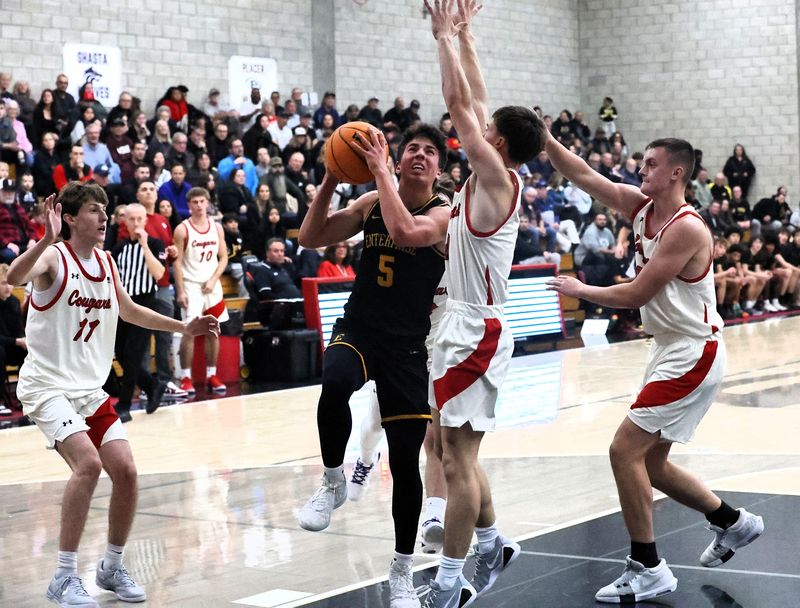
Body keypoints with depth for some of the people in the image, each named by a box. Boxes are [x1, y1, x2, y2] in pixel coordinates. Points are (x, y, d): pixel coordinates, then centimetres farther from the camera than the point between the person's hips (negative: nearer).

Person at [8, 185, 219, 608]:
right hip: (47, 385, -7)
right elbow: (14, 277, -36)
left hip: (90, 388, 7)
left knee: (126, 471, -2)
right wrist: (47, 239, -51)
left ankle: (112, 568, 19)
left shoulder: (107, 263, 7)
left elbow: (128, 311, 25)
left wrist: (184, 328, 19)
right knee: (88, 463, -25)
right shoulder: (53, 257, -13)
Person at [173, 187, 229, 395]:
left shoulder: (217, 227, 6)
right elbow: (177, 262, -7)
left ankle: (211, 375, 16)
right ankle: (186, 378, -5)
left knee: (213, 331, 7)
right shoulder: (182, 229, -6)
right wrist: (180, 291, -13)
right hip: (191, 286, -4)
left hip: (212, 286, 4)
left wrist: (213, 280, -6)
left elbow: (223, 258, 9)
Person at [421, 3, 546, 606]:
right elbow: (475, 103, 16)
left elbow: (460, 104, -16)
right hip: (465, 326, 10)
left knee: (458, 459, -6)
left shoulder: (497, 177, -14)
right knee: (455, 451, 18)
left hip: (477, 332, -10)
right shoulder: (494, 179, 9)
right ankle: (493, 544, 31)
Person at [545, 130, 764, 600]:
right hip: (671, 351, 10)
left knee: (625, 450, -12)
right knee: (649, 462, 15)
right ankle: (733, 522, 33)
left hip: (694, 355, -10)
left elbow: (636, 295, -20)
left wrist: (580, 291, -7)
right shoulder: (641, 205, 5)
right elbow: (584, 176, 3)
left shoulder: (687, 228, -21)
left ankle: (648, 569, -1)